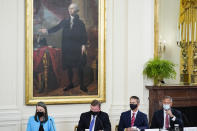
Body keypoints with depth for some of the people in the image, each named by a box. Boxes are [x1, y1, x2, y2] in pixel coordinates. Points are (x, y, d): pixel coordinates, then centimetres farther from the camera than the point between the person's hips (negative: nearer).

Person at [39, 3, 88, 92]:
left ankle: (81, 85, 10)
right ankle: (70, 84, 20)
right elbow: (56, 28, 4)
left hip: (77, 48, -2)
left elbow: (84, 35, 0)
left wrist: (83, 45, -11)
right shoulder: (65, 21, 9)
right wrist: (47, 31, -10)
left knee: (80, 66, 0)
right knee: (68, 66, 7)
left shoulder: (80, 23, 2)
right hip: (67, 48, 3)